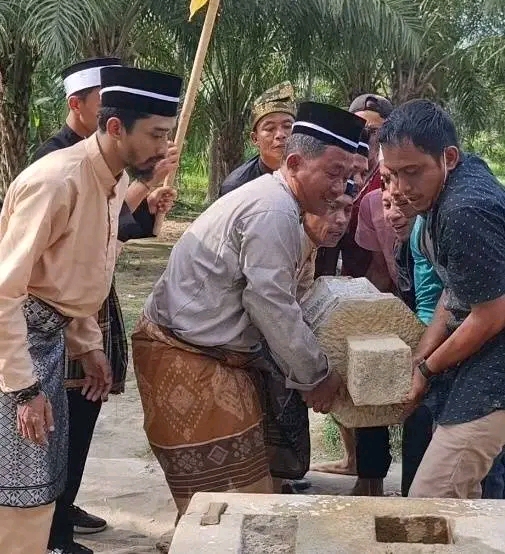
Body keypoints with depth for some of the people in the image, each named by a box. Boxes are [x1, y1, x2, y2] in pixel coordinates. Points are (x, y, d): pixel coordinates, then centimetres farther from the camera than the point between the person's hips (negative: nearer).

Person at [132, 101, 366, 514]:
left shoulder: (268, 199, 15)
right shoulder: (273, 211, -18)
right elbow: (271, 306, -18)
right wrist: (315, 376, -7)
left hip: (211, 352, 11)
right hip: (190, 362, -10)